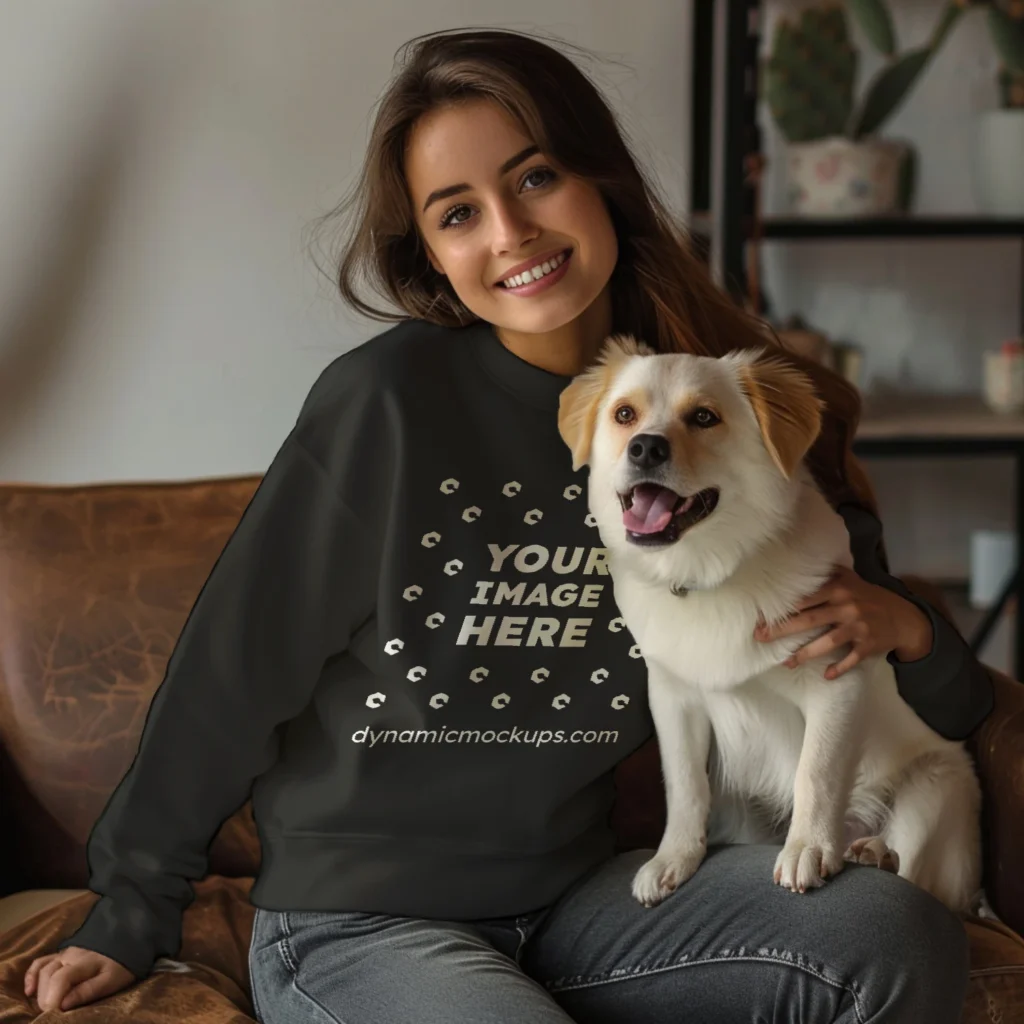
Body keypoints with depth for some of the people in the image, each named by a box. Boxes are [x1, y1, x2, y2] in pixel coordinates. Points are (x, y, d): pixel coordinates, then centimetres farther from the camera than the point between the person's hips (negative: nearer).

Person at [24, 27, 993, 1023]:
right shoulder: (388, 401, -14)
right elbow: (234, 665, -6)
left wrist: (903, 627, -13)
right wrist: (130, 916, 0)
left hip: (572, 899, 4)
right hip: (355, 928, -4)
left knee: (894, 935, -20)